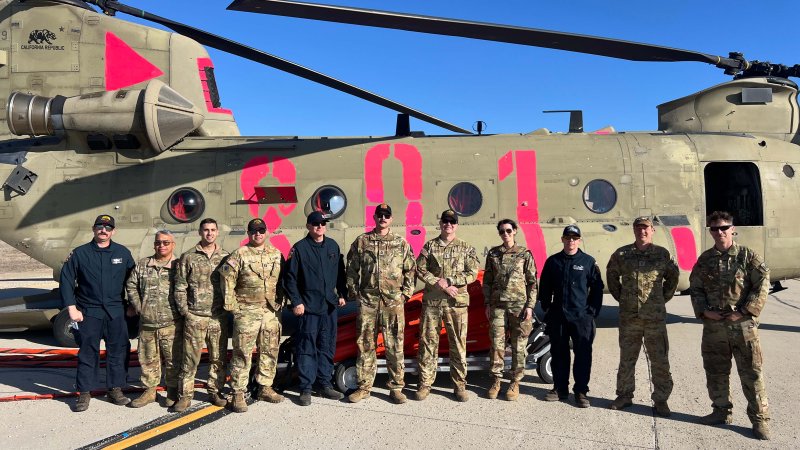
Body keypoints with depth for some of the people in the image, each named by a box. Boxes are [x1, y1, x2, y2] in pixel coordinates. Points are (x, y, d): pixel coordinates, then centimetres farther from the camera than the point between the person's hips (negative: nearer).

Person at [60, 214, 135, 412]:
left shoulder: (123, 253, 5)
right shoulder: (80, 254, 0)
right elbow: (66, 281, 1)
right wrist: (72, 308, -4)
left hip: (116, 312, 2)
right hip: (89, 312, -1)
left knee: (118, 351, 6)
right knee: (87, 353, 4)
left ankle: (115, 389, 19)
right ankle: (84, 393, 15)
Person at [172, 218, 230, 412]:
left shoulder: (225, 257, 7)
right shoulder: (188, 257, 3)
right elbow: (180, 287, 3)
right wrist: (184, 310, -2)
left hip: (219, 317, 2)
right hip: (195, 317, -2)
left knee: (219, 357, 8)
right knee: (190, 358, 2)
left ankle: (215, 392, 21)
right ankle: (185, 395, 12)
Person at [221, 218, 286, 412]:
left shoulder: (276, 254, 10)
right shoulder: (239, 255, -4)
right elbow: (227, 281, -7)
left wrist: (280, 301, 12)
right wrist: (231, 305, -8)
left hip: (272, 312, 5)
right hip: (247, 312, -5)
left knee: (270, 351, 12)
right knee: (243, 353, -2)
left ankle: (266, 388, 25)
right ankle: (238, 394, 6)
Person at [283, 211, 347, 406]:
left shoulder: (333, 246, 10)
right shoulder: (299, 248, -4)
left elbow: (340, 273, 17)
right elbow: (290, 278, -5)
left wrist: (342, 294, 11)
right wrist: (296, 302, -10)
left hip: (330, 306, 5)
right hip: (308, 307, -5)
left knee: (327, 347, 11)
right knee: (307, 348, 0)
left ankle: (325, 384, 22)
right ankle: (305, 389, 9)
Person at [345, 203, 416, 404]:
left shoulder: (401, 243, 7)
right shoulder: (361, 242, 7)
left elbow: (410, 270, 9)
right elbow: (352, 269, 10)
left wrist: (406, 293, 2)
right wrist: (354, 292, 4)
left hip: (394, 302, 0)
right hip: (367, 301, 0)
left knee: (395, 346, 3)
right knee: (366, 345, 6)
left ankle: (396, 387, 14)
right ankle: (364, 387, 16)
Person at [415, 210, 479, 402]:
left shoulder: (466, 248, 7)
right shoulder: (429, 246, 8)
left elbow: (471, 274, -2)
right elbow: (420, 270, -1)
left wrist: (448, 281, -13)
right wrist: (441, 284, -13)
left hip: (457, 302, 0)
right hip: (431, 301, 1)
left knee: (458, 344, 4)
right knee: (428, 342, 4)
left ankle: (459, 385, 15)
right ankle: (425, 384, 14)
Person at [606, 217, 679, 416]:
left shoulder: (663, 254, 1)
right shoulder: (621, 254, 3)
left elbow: (673, 276, 14)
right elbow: (611, 276, 16)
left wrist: (664, 298, 9)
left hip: (655, 316, -1)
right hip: (628, 316, 1)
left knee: (660, 360, 3)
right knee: (626, 359, 11)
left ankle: (661, 400, 15)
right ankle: (624, 396, 24)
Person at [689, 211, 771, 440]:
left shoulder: (747, 256, -3)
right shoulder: (705, 259, 7)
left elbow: (762, 285, -7)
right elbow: (695, 288, 11)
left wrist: (744, 312, -13)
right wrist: (704, 310, -4)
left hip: (743, 325, -4)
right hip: (713, 325, 4)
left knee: (752, 373, 2)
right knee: (716, 371, 13)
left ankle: (760, 418, 14)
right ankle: (721, 410, 28)